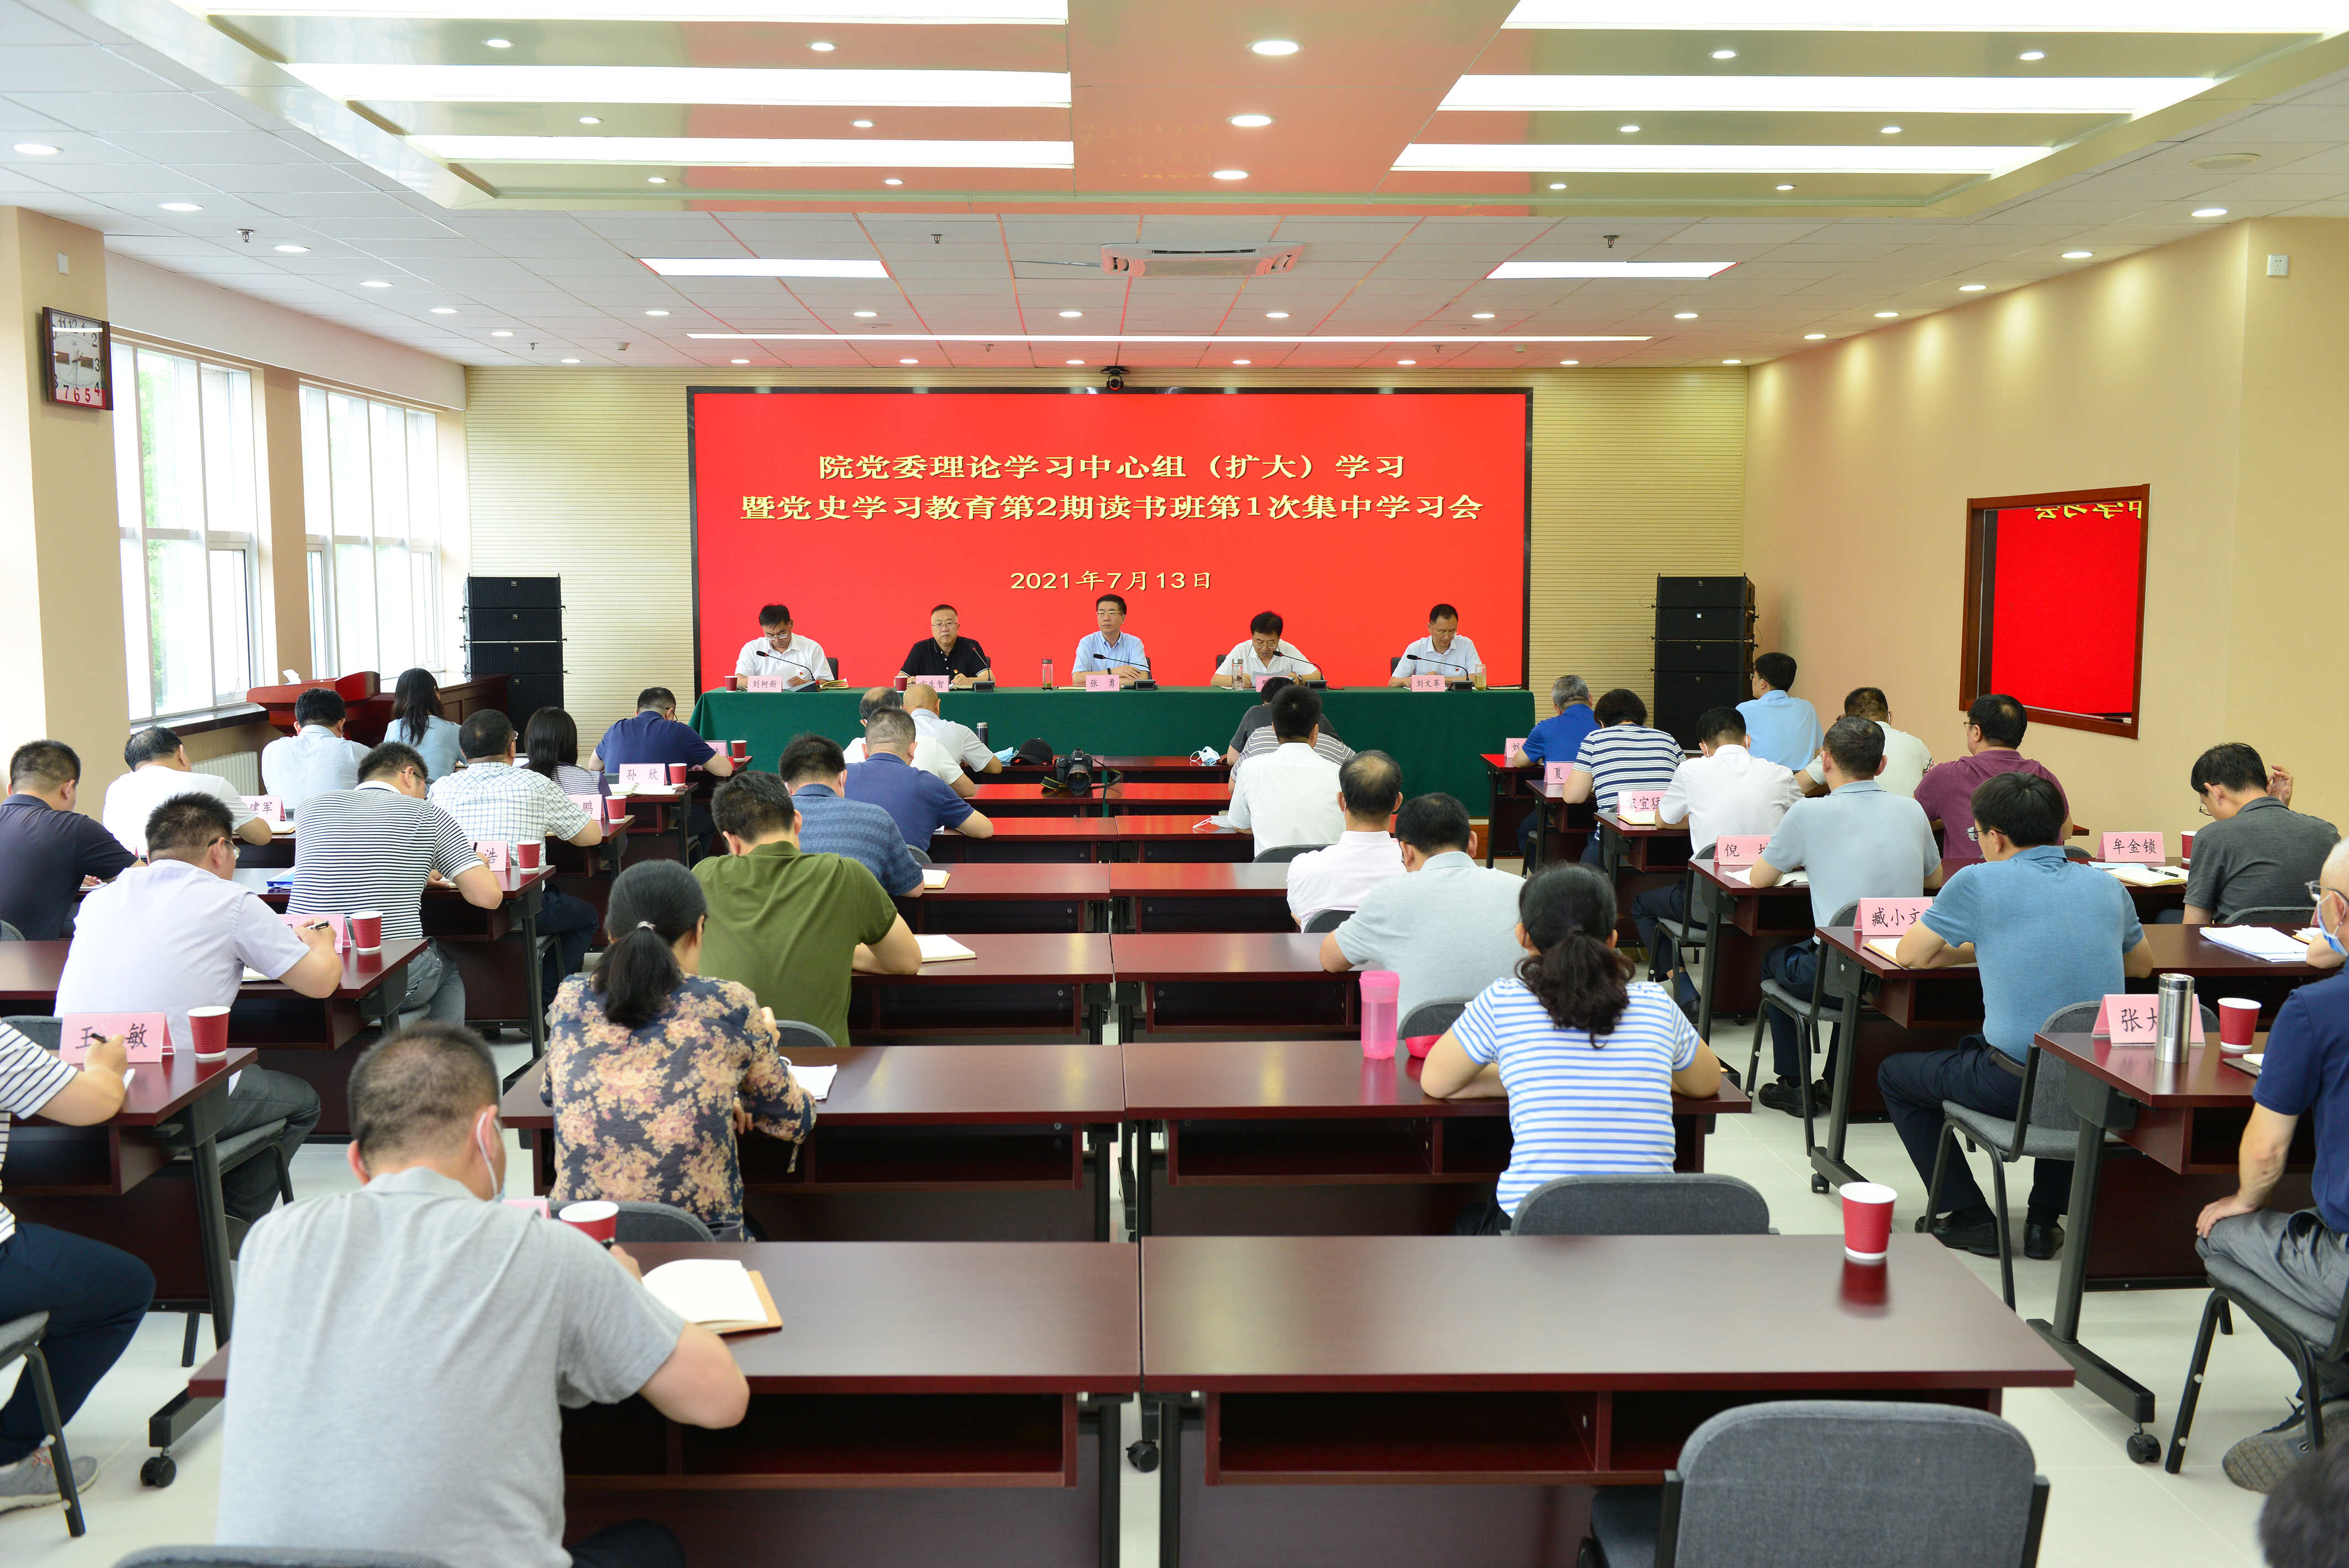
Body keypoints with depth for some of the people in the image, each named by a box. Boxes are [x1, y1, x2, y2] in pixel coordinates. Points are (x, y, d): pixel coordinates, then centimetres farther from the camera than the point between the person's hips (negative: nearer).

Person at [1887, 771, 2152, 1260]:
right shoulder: (2107, 887, 8)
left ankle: (1971, 1219, 19)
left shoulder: (1977, 882, -7)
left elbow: (1908, 957, 4)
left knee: (1893, 1073, 20)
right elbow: (2142, 966, 26)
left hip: (2015, 1086, -5)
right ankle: (2045, 1220, 35)